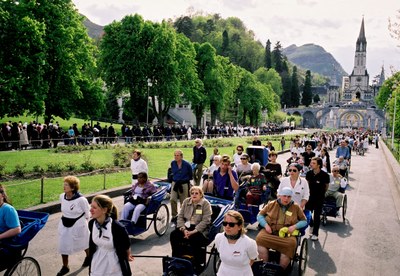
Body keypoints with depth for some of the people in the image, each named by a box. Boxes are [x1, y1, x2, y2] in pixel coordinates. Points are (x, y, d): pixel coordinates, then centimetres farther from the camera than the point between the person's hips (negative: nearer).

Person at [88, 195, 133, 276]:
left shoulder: (117, 227, -27)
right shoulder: (91, 224, -10)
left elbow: (126, 246, -10)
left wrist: (127, 257, 8)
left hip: (114, 269, -4)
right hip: (97, 267, 5)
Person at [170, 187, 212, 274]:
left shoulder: (205, 204, -7)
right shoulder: (186, 201, 8)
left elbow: (205, 221, -15)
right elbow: (180, 217, 6)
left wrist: (193, 231, -22)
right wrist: (183, 229, -11)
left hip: (200, 229, -5)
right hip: (186, 227, 5)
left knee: (193, 239, -33)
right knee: (173, 235, -18)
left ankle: (199, 264, -14)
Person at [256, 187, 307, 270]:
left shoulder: (296, 207, 11)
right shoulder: (271, 204, 11)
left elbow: (304, 221, 15)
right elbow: (260, 215, 14)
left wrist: (294, 226, -5)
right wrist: (266, 225, -5)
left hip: (287, 233, 0)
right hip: (270, 231, 1)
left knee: (290, 244, -34)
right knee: (260, 239, -30)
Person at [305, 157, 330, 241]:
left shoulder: (324, 175, -18)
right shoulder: (309, 173, -8)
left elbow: (326, 185, 1)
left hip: (319, 198, -3)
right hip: (310, 196, 3)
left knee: (317, 215, 3)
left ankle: (315, 234, 14)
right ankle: (311, 225, 38)